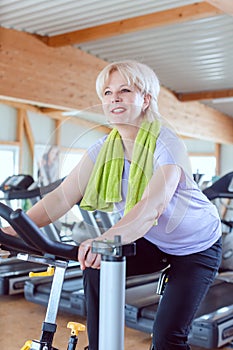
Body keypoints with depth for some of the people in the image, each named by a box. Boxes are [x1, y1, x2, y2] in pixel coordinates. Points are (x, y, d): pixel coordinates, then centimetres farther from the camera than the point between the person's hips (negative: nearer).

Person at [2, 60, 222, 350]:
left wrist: (109, 238, -61)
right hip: (151, 242, 5)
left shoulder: (166, 144, -28)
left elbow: (152, 206, -44)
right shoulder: (104, 149, -11)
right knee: (96, 268, -20)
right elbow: (62, 197, -18)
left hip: (197, 247, -4)